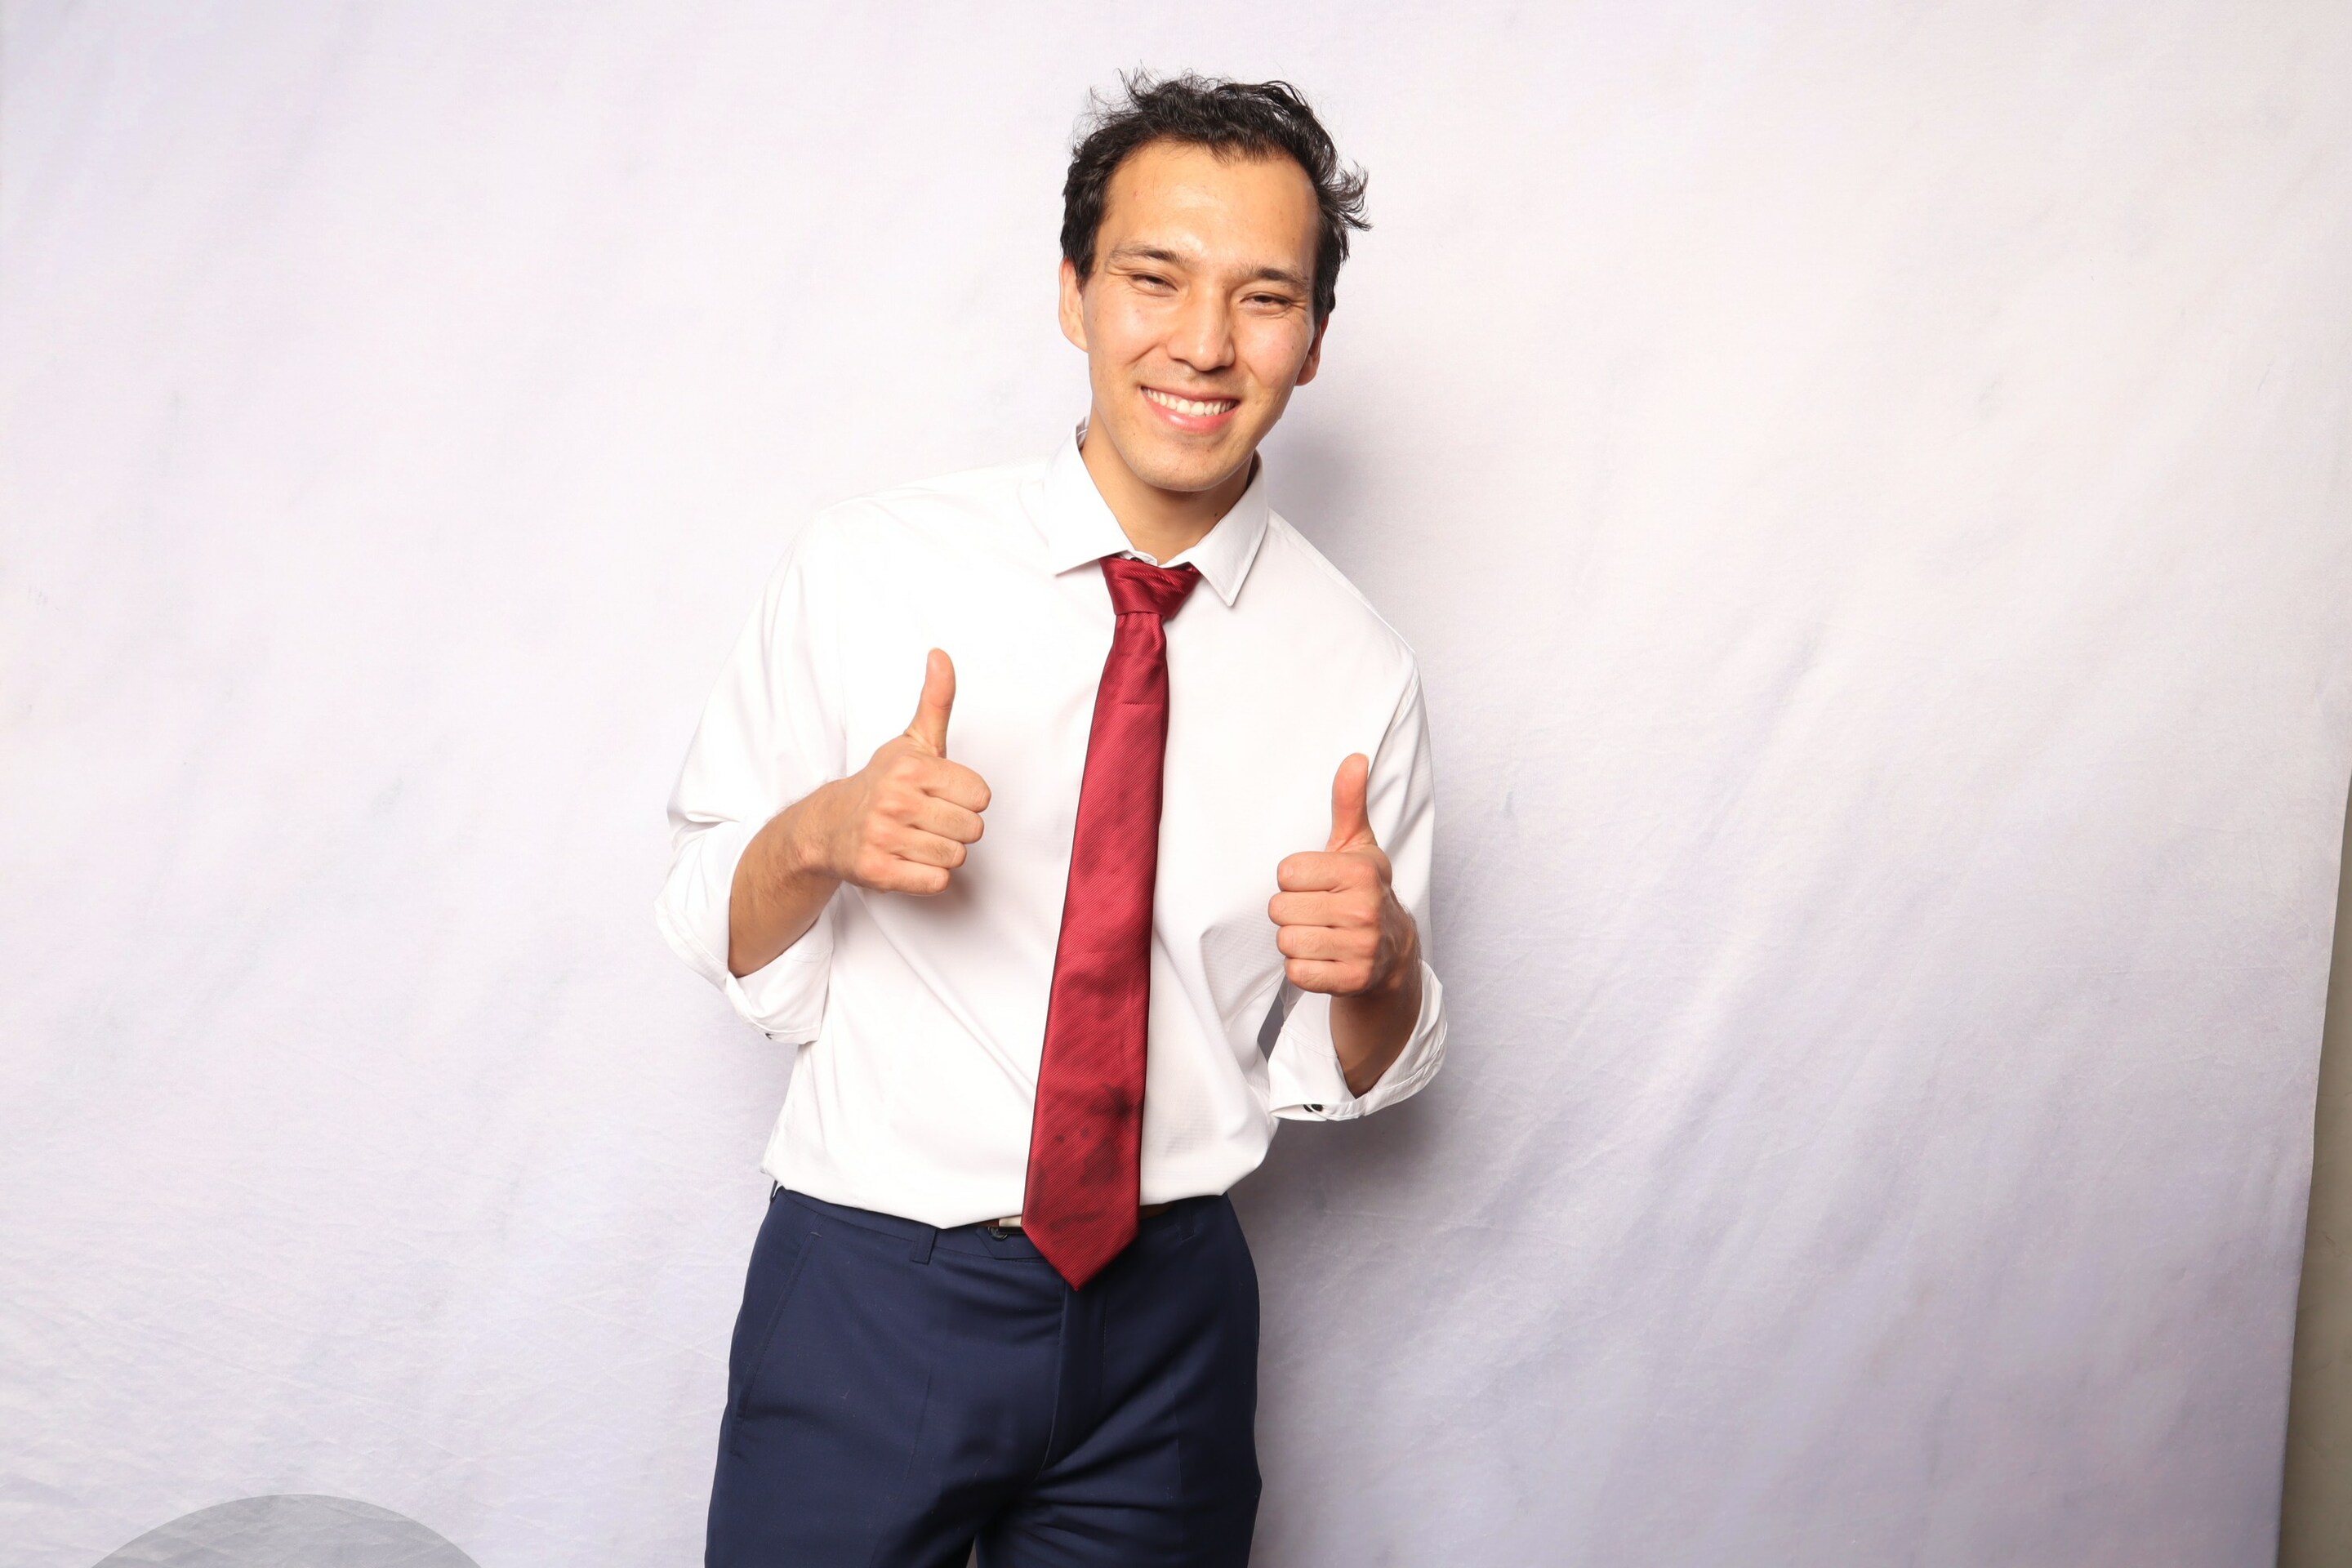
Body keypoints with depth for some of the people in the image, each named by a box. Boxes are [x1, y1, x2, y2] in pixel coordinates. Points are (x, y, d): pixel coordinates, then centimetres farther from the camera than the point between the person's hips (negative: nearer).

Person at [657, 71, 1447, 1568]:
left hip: (1170, 1324, 2)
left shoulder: (1357, 669, -3)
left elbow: (1353, 1074, 5)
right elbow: (717, 935, -1)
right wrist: (821, 836, -22)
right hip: (871, 1290, -1)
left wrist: (1375, 964, -17)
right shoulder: (866, 571, -8)